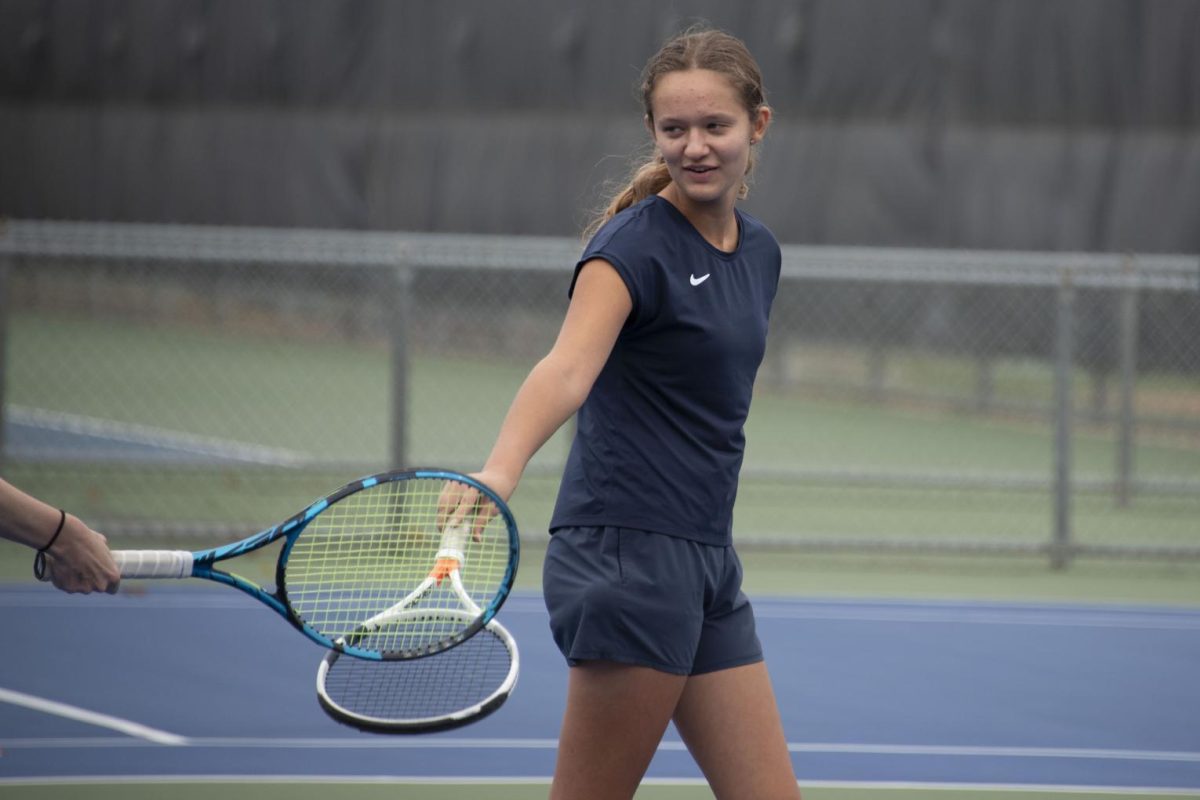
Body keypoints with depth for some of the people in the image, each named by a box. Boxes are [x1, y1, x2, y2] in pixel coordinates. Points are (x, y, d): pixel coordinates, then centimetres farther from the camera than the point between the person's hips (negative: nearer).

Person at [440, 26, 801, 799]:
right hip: (626, 554, -8)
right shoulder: (635, 244, -12)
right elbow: (569, 367, -29)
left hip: (705, 562, 8)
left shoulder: (759, 251, 13)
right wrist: (500, 469, -47)